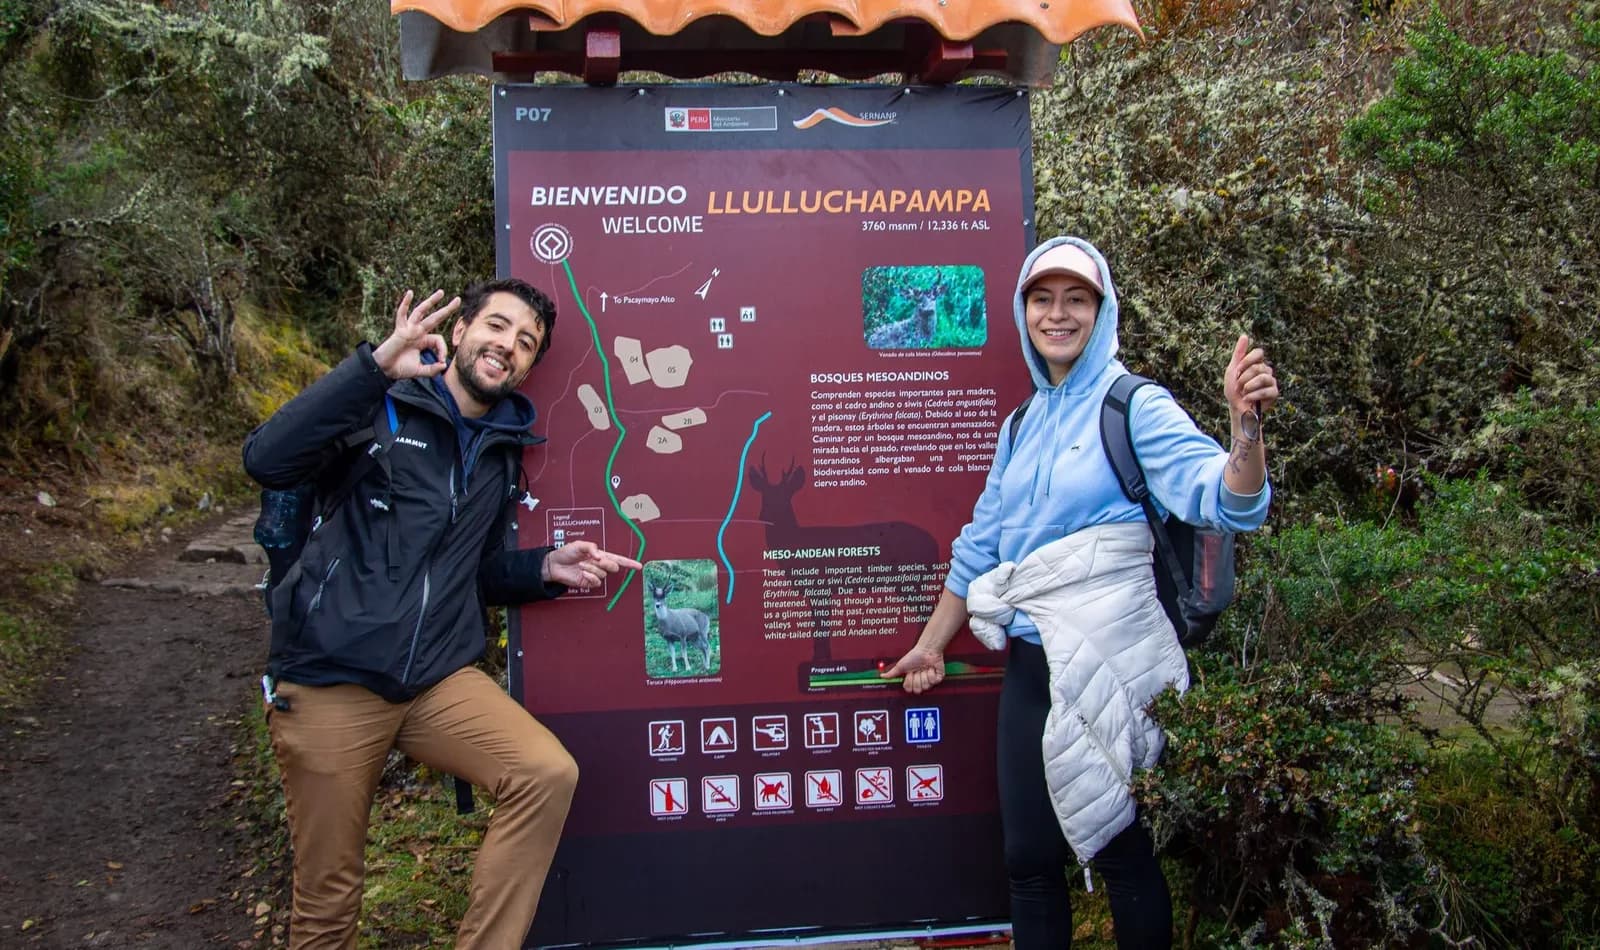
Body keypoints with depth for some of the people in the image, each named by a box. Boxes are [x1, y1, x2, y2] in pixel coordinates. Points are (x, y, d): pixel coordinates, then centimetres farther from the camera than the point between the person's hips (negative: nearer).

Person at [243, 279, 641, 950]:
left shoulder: (502, 451, 13)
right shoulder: (381, 406, -4)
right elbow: (266, 462, -21)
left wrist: (546, 568, 0)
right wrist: (376, 364, -28)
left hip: (441, 678, 5)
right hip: (331, 679, -4)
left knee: (549, 774, -18)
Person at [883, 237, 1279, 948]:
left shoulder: (1135, 407, -7)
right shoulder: (1023, 424, 13)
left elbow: (1228, 501, -22)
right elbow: (981, 547, 18)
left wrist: (1246, 424, -41)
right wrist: (930, 646, 21)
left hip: (1106, 666, -6)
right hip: (1030, 662, 6)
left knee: (1122, 851, 4)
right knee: (1029, 857, 12)